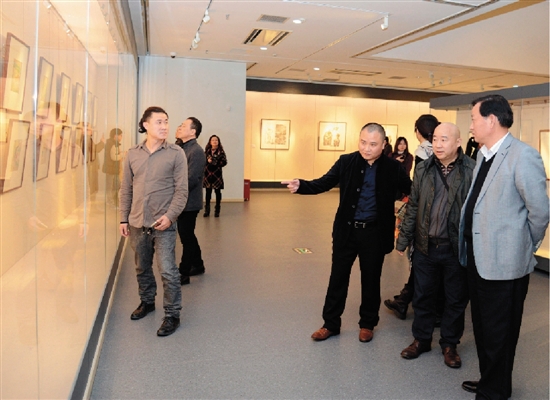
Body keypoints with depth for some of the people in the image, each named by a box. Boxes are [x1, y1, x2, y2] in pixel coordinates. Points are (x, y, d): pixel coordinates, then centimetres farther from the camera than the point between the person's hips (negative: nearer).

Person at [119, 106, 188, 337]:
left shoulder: (176, 154, -4)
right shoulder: (133, 154, 6)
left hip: (163, 223, -4)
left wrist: (170, 216, -17)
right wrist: (124, 219, 9)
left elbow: (181, 190, -6)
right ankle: (147, 302, 39)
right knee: (142, 268, 18)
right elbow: (126, 189, 11)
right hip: (137, 223, 4)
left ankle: (172, 314, 11)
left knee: (168, 271, -4)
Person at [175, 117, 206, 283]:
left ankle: (183, 274, 10)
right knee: (188, 236, 19)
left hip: (189, 202, -9)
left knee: (186, 238, 0)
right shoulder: (182, 148, 13)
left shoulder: (196, 151, -16)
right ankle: (197, 265, 34)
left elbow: (191, 179, -23)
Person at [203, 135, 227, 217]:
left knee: (217, 192, 4)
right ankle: (207, 210, 14)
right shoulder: (207, 151, 7)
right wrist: (207, 161, -12)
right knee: (208, 192, 6)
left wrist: (216, 162, -18)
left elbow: (224, 162, -7)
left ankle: (217, 211, 12)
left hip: (217, 174, -2)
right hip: (208, 174, 2)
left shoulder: (221, 151, -1)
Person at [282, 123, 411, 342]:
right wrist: (300, 185, -27)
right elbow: (323, 183, -10)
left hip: (375, 232, -1)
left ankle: (367, 324, 32)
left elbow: (410, 191, -1)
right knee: (338, 277, 10)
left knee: (370, 279, 13)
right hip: (346, 229, 1)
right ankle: (331, 324, 25)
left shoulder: (393, 167, -7)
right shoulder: (346, 162, -5)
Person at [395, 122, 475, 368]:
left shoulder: (473, 171, -10)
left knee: (456, 300, 13)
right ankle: (421, 339, 34)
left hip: (457, 248, -3)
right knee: (423, 296, 15)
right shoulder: (424, 170, 3)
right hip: (426, 246, 4)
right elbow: (413, 207, 8)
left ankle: (449, 344, 32)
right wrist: (403, 240, 8)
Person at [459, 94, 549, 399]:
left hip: (503, 262, -8)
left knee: (498, 334, 9)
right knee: (482, 327, 22)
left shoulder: (523, 156, -18)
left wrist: (524, 248, -3)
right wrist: (470, 246, 13)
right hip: (477, 257, 8)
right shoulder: (483, 154, 9)